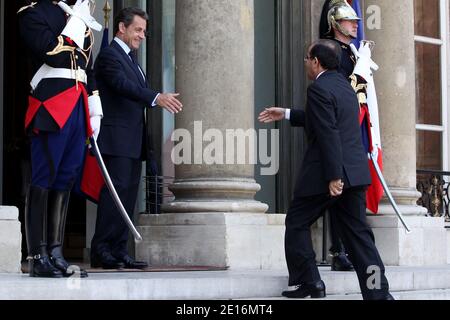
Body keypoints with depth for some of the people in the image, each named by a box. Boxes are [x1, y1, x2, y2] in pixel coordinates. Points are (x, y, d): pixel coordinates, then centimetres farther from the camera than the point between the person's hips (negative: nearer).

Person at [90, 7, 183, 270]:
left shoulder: (131, 58, 24)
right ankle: (101, 250, -12)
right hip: (117, 137, -9)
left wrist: (163, 99, 3)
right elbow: (123, 85, -24)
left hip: (134, 140, 10)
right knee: (115, 191, -13)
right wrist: (156, 97, -35)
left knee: (129, 195, 6)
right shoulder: (109, 55, -7)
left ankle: (119, 251, 8)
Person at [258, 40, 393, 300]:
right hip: (355, 171, 8)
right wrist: (287, 115, 36)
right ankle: (378, 293, 1)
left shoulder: (319, 88, -12)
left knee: (297, 224, 9)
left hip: (331, 172, -8)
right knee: (358, 232, 7)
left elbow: (328, 134, -19)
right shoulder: (344, 85, 17)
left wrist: (334, 176, -21)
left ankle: (308, 283, 8)